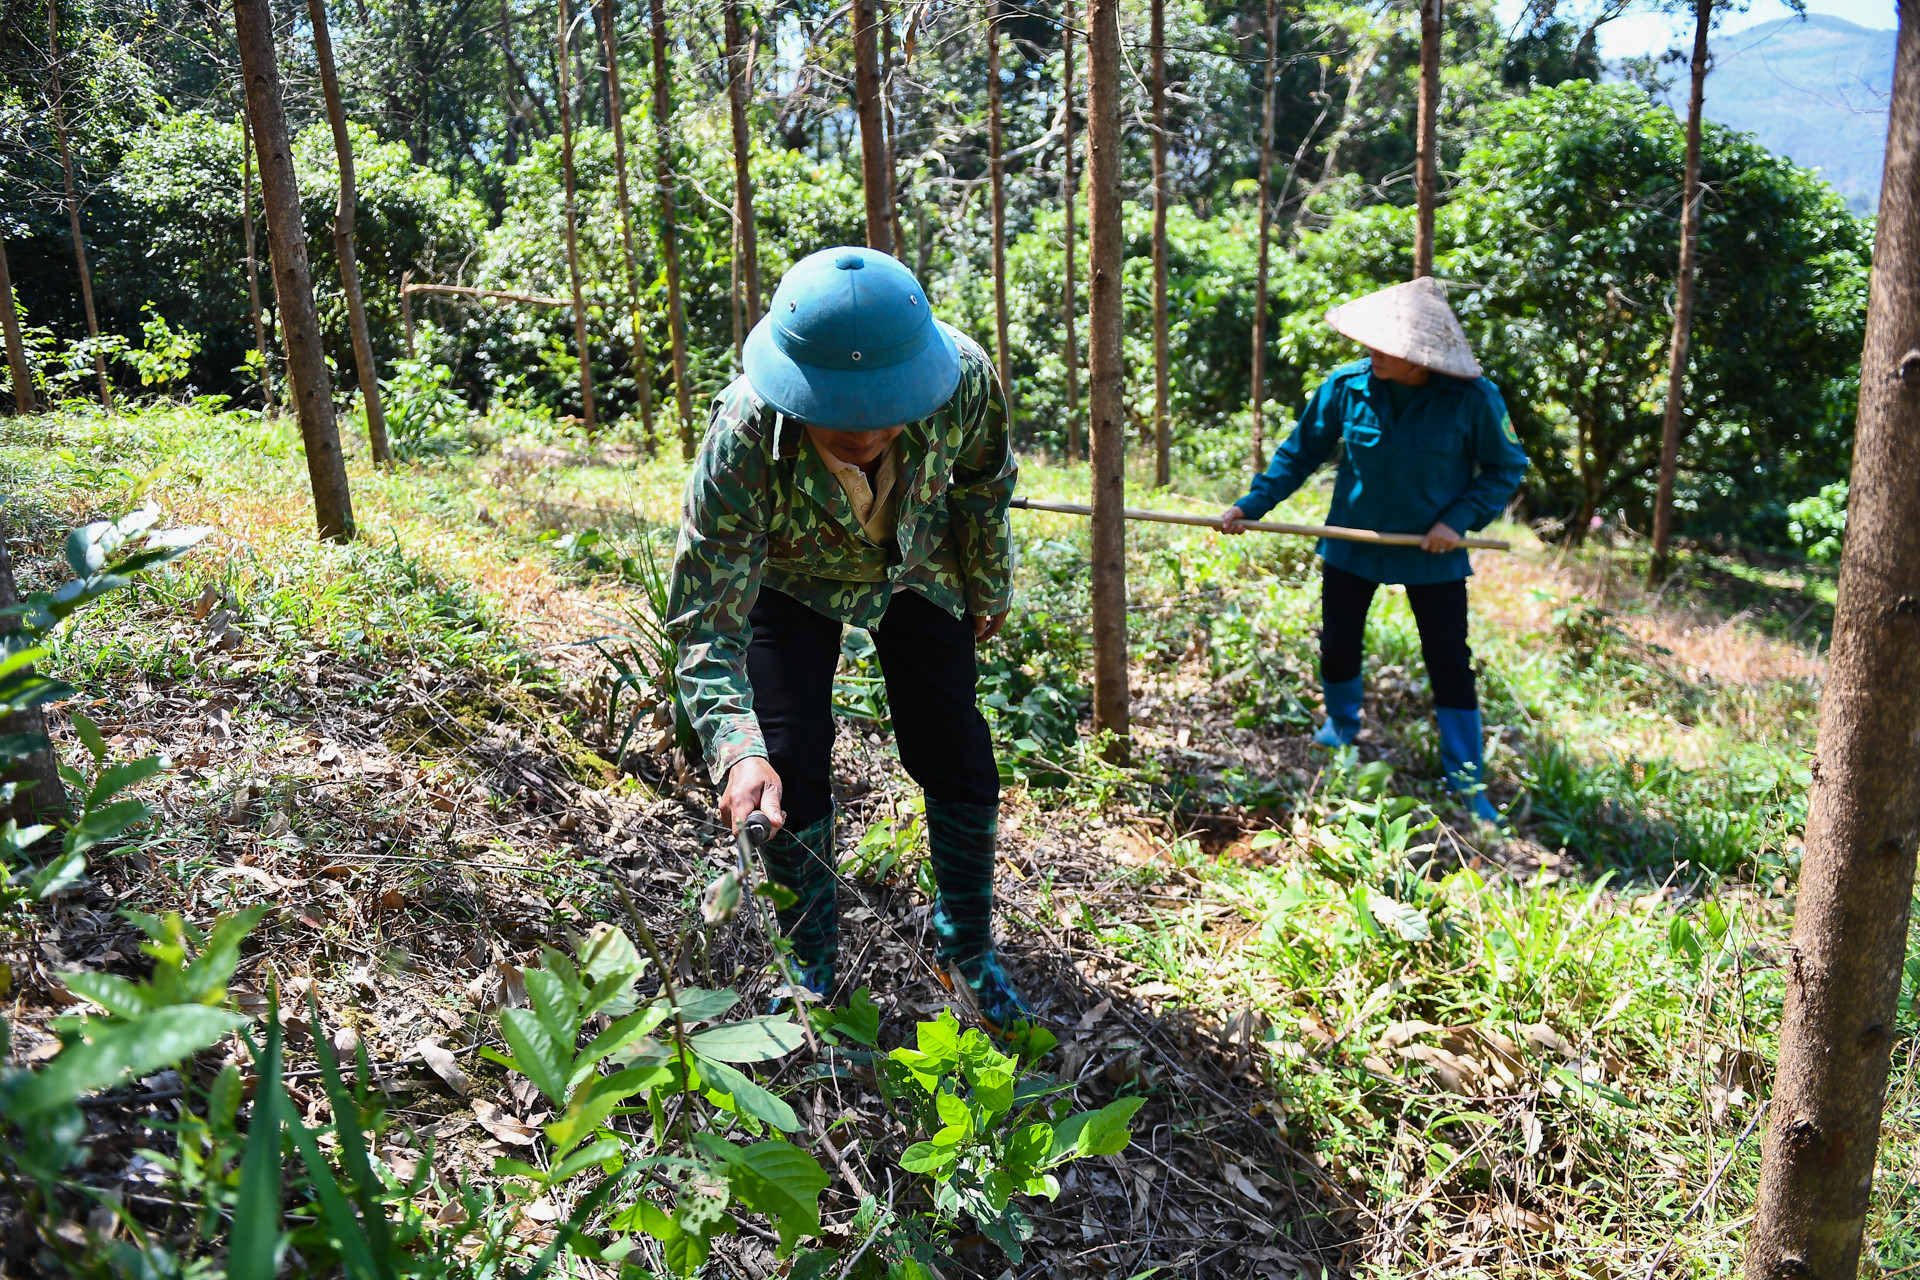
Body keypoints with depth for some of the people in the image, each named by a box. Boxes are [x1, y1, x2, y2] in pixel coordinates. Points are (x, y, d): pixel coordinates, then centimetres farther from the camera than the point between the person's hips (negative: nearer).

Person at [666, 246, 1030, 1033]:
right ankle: (813, 970, 18)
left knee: (958, 761, -2)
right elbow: (704, 623, -39)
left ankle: (969, 952, 24)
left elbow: (984, 480, -10)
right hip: (787, 579, -1)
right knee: (789, 769, -8)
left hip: (912, 567, 2)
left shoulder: (964, 378, -35)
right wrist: (736, 752, -55)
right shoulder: (743, 438, -41)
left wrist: (989, 586, 5)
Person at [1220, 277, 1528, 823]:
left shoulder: (1473, 399, -19)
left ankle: (1466, 784, 17)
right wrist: (1251, 504, -6)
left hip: (1432, 552, -2)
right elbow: (1300, 452, 0)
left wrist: (1460, 518, -18)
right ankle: (1342, 726, 45)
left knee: (1450, 664, 2)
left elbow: (1506, 468, -5)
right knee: (1337, 647, 13)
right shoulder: (1346, 386, -13)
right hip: (1352, 543, 2)